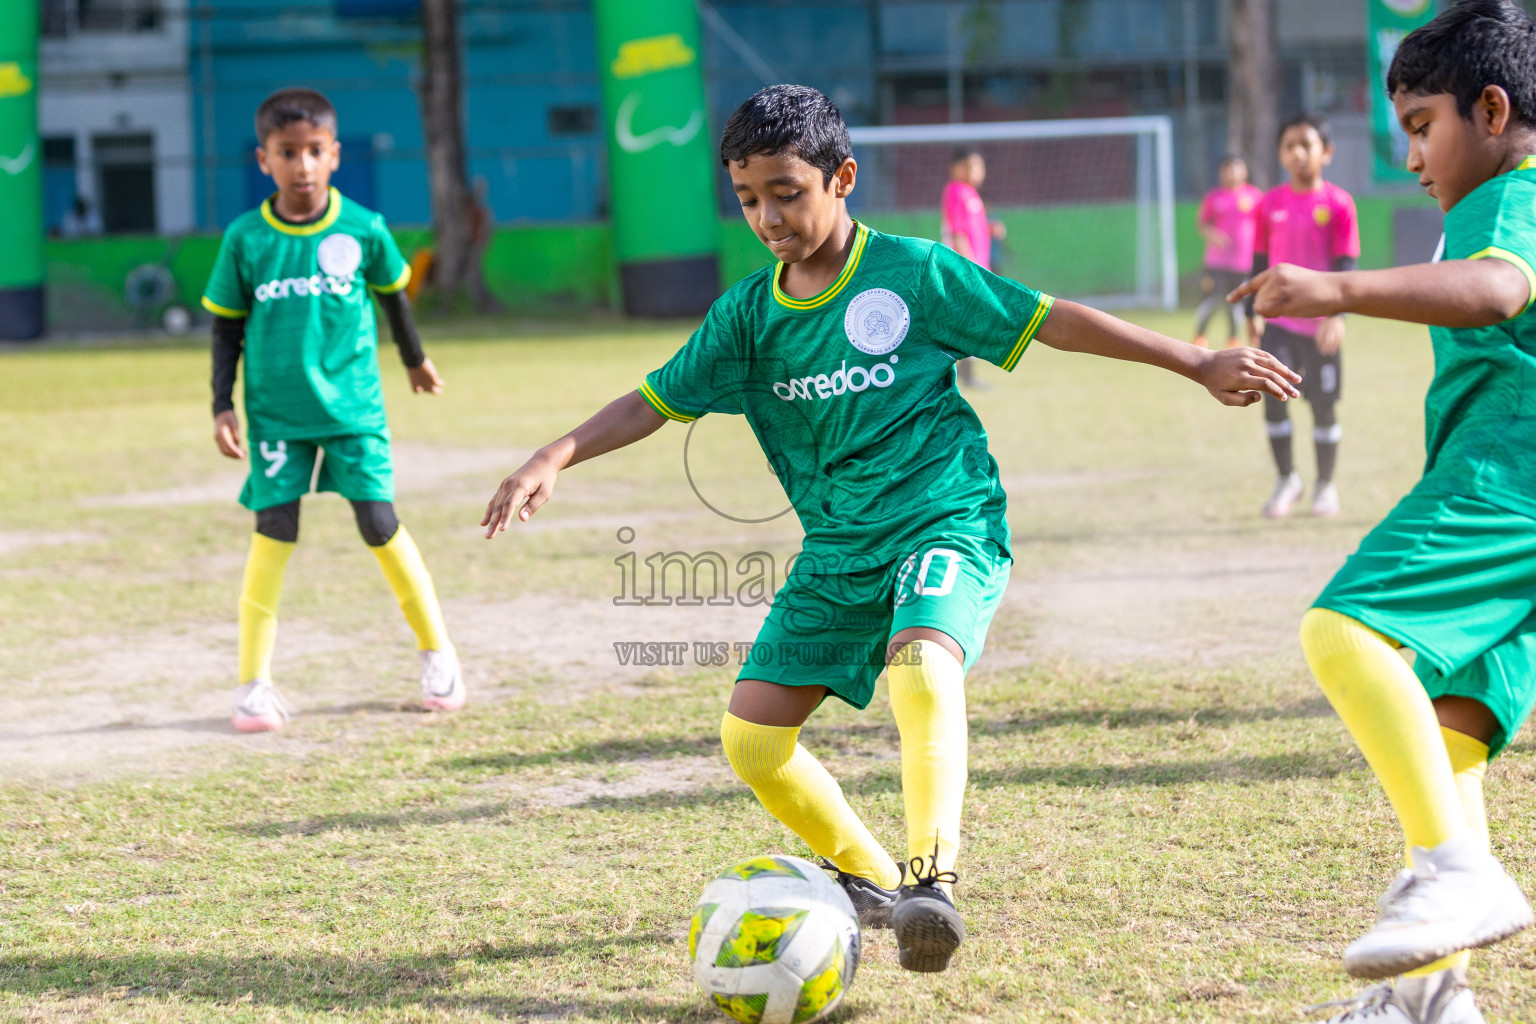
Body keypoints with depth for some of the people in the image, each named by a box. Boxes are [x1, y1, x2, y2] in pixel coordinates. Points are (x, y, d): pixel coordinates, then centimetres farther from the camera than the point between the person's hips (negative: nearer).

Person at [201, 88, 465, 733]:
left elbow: (392, 294, 14)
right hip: (275, 410, 0)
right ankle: (254, 683, 2)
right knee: (273, 533, -5)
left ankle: (437, 653, 15)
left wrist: (415, 359, 28)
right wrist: (222, 406, -1)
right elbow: (227, 326, 5)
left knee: (379, 524, -3)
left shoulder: (362, 229, -4)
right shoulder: (245, 239, -5)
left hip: (352, 405, 0)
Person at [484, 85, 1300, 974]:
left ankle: (931, 878, -32)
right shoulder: (747, 316, 4)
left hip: (948, 521, -5)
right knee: (752, 739, -2)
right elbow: (658, 401, 7)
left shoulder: (912, 272, -7)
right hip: (838, 550, 5)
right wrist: (555, 459, -9)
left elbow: (1053, 322, -3)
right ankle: (868, 877, 16)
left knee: (923, 667, -36)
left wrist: (1201, 367, -1)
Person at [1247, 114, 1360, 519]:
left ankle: (1325, 486, 19)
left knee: (1323, 405, 4)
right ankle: (1286, 479, 8)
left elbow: (1346, 264, -8)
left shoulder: (1338, 203, -5)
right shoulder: (1270, 203, 5)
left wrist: (1337, 314, -19)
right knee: (1273, 396, -9)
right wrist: (1253, 312, 12)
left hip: (1320, 323, -2)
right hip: (1279, 320, 2)